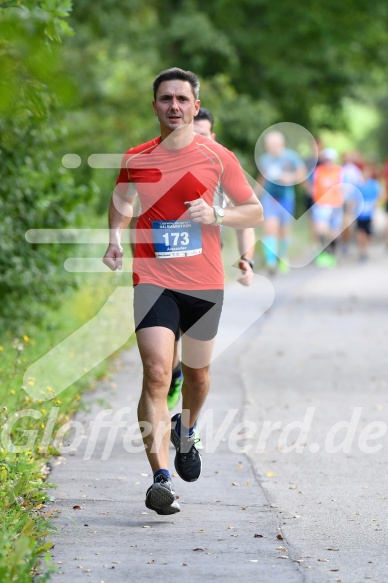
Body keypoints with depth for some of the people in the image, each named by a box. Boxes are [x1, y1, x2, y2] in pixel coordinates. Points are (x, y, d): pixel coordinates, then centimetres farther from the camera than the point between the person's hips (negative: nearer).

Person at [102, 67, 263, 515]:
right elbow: (122, 199, 24)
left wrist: (216, 215, -13)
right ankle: (160, 478, -22)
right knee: (156, 375, -17)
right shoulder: (135, 159, 3)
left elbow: (254, 211, 5)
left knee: (197, 372, 17)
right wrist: (115, 237, 7)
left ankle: (185, 433, 50)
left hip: (205, 282, 1)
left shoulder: (217, 156, 0)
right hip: (153, 280, -1)